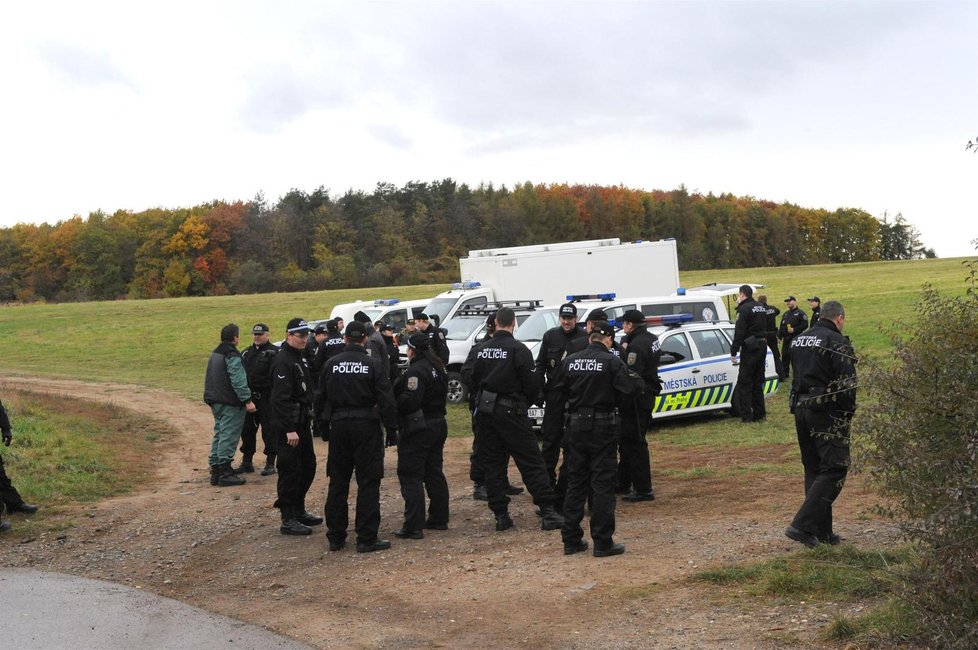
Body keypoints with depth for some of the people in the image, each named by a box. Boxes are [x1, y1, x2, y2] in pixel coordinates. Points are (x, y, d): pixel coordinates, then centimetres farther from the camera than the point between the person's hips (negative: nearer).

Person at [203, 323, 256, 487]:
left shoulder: (215, 354, 16)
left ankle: (215, 471, 17)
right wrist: (247, 400, -21)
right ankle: (225, 473, -8)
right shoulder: (232, 355, -15)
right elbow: (238, 381, -22)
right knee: (228, 436, -8)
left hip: (215, 401, 10)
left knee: (219, 434, 15)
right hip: (230, 403, -10)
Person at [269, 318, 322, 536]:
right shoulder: (283, 360, -17)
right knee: (290, 471, -4)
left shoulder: (301, 356, 13)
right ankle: (288, 520, 4)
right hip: (288, 426, -10)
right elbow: (281, 398, -22)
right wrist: (289, 429, -24)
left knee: (308, 467, 16)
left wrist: (309, 417, 16)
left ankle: (299, 511, 29)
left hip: (302, 422, 10)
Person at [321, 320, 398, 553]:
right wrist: (391, 430, -3)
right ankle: (367, 538, 1)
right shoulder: (374, 364, -8)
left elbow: (322, 398, 11)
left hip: (339, 426, 4)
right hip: (366, 426, -4)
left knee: (338, 482, 12)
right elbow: (386, 401, -9)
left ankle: (336, 537, 18)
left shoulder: (331, 364, 3)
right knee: (368, 482, 1)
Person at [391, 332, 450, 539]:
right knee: (434, 473, 18)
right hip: (438, 424, 9)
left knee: (411, 477, -5)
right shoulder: (438, 367, 11)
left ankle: (413, 527, -6)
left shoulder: (416, 371, -20)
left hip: (418, 430, -9)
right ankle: (439, 519, 25)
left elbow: (410, 400, -28)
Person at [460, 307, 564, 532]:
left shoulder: (482, 350, 4)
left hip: (485, 410, 5)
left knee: (492, 464, 10)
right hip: (511, 411, -5)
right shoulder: (518, 349, -11)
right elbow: (532, 384, -11)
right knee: (531, 463, -1)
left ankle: (501, 515, 9)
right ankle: (547, 512, -4)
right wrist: (525, 402, 8)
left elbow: (471, 379, 9)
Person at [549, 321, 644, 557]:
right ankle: (603, 543, 5)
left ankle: (571, 539, 16)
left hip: (575, 425, 4)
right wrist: (639, 381, 5)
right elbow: (631, 388, -16)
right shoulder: (611, 361, -10)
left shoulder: (570, 361, 2)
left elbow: (556, 391, 7)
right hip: (602, 425, -4)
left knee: (575, 483, 13)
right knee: (603, 485, 3)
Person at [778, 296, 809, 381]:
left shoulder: (800, 313, -3)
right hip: (786, 339, 7)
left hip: (796, 338, -7)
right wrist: (780, 336, 15)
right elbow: (781, 326, 22)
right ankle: (784, 374, 13)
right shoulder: (785, 314, 20)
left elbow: (805, 325, -11)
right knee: (784, 355, 6)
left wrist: (794, 329, -18)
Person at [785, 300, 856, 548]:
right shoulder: (837, 342, -11)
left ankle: (822, 531, 16)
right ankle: (802, 525, -15)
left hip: (800, 409, 8)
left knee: (814, 470, 14)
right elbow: (847, 383, -15)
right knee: (834, 469, -5)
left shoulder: (798, 340, 14)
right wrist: (848, 413, -3)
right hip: (827, 413, -8)